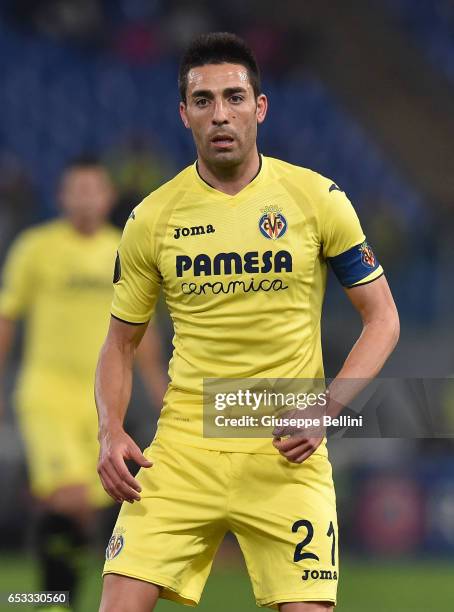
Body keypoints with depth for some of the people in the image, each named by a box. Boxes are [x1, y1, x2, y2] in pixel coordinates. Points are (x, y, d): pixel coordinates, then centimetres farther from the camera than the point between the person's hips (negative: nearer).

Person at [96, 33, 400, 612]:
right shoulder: (152, 219, 3)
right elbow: (120, 344, 13)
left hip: (288, 455, -1)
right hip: (183, 449, 1)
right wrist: (111, 433, -5)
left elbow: (381, 318, 5)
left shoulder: (317, 199, -1)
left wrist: (326, 409, -10)